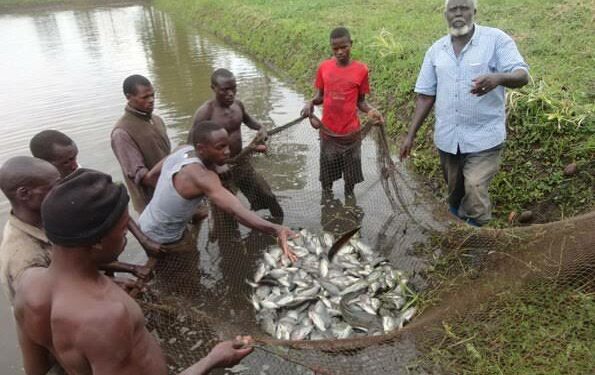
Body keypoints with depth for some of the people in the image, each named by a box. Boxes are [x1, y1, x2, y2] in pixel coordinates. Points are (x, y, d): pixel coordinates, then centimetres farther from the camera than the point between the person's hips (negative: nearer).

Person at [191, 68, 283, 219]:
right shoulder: (205, 113, -21)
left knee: (267, 197, 17)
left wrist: (260, 127, 1)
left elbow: (247, 119, 22)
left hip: (242, 163, 7)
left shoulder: (238, 105, -1)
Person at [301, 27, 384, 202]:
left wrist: (371, 111, -21)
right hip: (328, 132, 2)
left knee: (350, 176, 13)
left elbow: (360, 101, -1)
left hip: (351, 133, -1)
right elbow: (320, 96, 6)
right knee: (326, 175, 15)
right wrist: (310, 103, -16)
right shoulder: (324, 67, -4)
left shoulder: (361, 69, -8)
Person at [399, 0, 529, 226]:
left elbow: (522, 75, -14)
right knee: (454, 191, 17)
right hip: (447, 138, 4)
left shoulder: (496, 39, -5)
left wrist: (499, 77, -38)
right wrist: (411, 134, 3)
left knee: (475, 190, -14)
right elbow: (425, 95, 7)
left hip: (484, 136, -4)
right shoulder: (436, 50, 6)